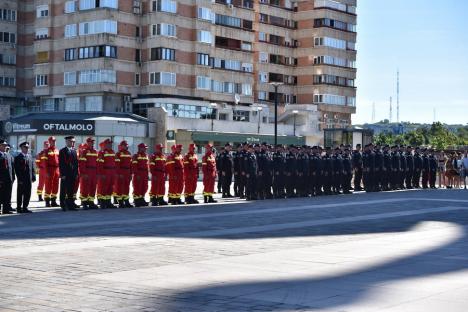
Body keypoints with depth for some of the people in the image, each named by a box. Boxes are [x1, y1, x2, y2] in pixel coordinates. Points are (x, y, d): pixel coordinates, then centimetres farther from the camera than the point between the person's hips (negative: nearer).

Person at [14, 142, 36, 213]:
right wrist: (20, 179, -15)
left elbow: (33, 167, 12)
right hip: (22, 180, -5)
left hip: (29, 179, 5)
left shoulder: (30, 156, 13)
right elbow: (17, 170, -10)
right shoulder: (18, 157, -5)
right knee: (20, 194, 2)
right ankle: (19, 208, 10)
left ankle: (25, 207, 16)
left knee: (28, 194, 8)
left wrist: (33, 177, 4)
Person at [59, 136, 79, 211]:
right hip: (65, 174, -5)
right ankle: (63, 205, 4)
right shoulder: (62, 151, -3)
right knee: (64, 190, 1)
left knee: (71, 191, 8)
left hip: (73, 174, 5)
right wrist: (62, 174, -13)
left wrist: (76, 173, 9)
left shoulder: (74, 151, 14)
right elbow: (60, 164, -8)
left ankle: (70, 205, 12)